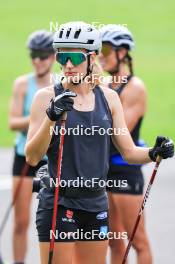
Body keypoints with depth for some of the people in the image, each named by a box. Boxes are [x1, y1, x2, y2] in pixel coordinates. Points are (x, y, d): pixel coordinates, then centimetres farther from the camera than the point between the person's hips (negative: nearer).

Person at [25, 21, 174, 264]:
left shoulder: (109, 98, 6)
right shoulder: (47, 97, -6)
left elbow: (128, 151, 9)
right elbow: (32, 157, -11)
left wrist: (154, 153, -11)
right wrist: (51, 118, -24)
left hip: (96, 205, 4)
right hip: (58, 205, -4)